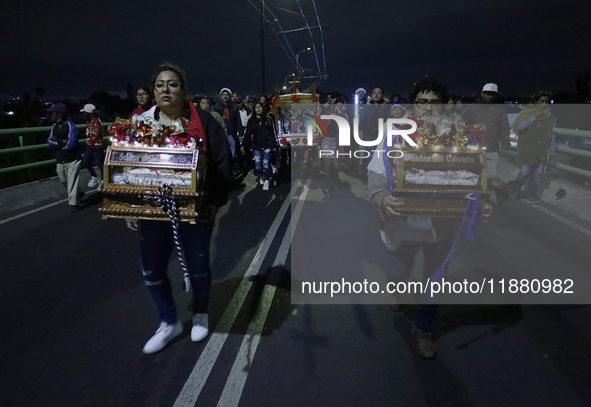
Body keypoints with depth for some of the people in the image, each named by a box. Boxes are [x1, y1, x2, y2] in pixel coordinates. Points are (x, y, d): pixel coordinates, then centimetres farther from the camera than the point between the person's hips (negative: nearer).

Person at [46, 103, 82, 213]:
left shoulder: (70, 125, -15)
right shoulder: (54, 126, 6)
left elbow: (70, 144, -22)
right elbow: (49, 141, -2)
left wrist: (57, 142, -11)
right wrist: (62, 142, -19)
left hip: (72, 160, -7)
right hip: (60, 160, 7)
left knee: (72, 182, -3)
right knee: (64, 181, 19)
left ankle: (73, 204, 6)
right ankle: (76, 194, 41)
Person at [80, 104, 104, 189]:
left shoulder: (96, 120, -16)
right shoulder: (89, 121, 11)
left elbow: (97, 133, -21)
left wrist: (91, 142, -14)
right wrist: (88, 142, 7)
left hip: (97, 145, -9)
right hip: (90, 145, 9)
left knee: (99, 162, 2)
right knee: (85, 161, 6)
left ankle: (103, 179, 17)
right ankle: (94, 177, 22)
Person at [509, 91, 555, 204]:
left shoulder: (550, 116, 6)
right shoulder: (526, 113, -6)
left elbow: (552, 134, 12)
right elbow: (518, 127, -20)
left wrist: (552, 148, 6)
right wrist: (534, 117, -20)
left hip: (541, 152, 4)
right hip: (526, 151, -4)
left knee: (536, 176, 8)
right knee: (524, 173, -2)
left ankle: (531, 195, 20)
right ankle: (515, 191, 20)